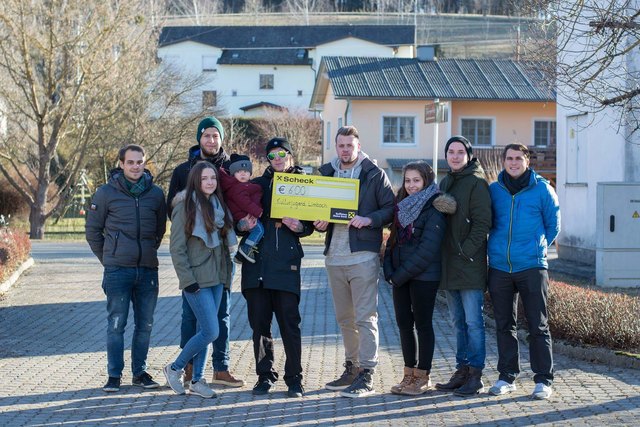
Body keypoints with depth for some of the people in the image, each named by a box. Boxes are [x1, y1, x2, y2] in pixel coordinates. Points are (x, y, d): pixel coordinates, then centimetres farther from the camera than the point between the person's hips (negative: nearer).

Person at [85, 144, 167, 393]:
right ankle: (114, 375, 6)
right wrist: (107, 258, 8)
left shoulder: (155, 193, 6)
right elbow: (93, 230, 7)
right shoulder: (107, 193, -1)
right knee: (116, 324, -1)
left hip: (148, 269, 3)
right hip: (117, 270, -3)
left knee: (145, 324, 8)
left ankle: (140, 372, 19)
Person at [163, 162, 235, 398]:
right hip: (197, 279, -7)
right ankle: (175, 368, 7)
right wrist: (187, 280, -15)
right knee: (210, 331, -10)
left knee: (204, 330, 9)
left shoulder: (218, 205, 12)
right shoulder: (185, 206, -10)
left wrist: (225, 271, 8)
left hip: (216, 278, 7)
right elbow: (176, 247, -12)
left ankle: (197, 380, 18)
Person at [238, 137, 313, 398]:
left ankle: (294, 379, 5)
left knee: (289, 323, -4)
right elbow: (239, 221, 14)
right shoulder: (257, 185, 13)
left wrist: (299, 227, -13)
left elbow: (310, 224, 9)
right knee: (259, 324, 5)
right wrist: (243, 225, -9)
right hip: (256, 264, 2)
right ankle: (265, 376, 17)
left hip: (286, 264, -2)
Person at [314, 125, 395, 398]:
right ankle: (352, 368, 24)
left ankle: (366, 375, -7)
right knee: (344, 318, 13)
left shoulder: (375, 175, 0)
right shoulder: (326, 174, 14)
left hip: (363, 255, -6)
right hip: (334, 255, 6)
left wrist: (368, 219, -20)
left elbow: (390, 209, -3)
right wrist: (320, 222, -2)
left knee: (365, 317, -8)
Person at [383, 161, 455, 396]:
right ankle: (409, 374, 18)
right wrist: (389, 270, 0)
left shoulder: (433, 210, -11)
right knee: (404, 324, 9)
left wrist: (400, 275, -16)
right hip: (400, 277, 7)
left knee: (422, 324, 0)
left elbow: (427, 250, -18)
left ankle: (423, 376, 8)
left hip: (424, 277, -7)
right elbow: (393, 240, 15)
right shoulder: (403, 207, 13)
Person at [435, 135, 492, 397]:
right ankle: (462, 371, 19)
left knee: (473, 321, -5)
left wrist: (466, 252, -18)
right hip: (449, 265, 8)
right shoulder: (445, 183, 17)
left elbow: (482, 223, -13)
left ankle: (475, 376, -2)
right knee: (458, 322, 12)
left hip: (470, 265, -8)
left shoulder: (476, 183, -7)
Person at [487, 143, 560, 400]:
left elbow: (553, 225, 9)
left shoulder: (542, 189, 0)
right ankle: (507, 376, 19)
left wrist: (536, 247, 10)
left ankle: (543, 380, 5)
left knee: (538, 326, -1)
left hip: (532, 267, -3)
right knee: (504, 326, 9)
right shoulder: (494, 190, 6)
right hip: (499, 267, 3)